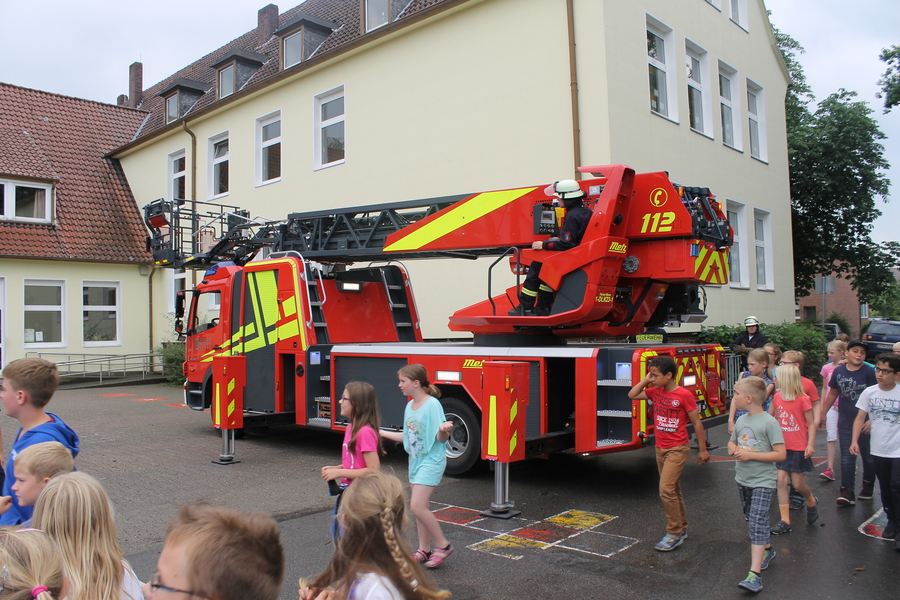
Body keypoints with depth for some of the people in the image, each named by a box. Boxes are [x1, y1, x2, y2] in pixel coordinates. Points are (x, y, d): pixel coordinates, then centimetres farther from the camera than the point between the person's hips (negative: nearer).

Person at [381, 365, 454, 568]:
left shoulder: (433, 404, -17)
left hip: (431, 461, -8)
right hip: (415, 461, 8)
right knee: (420, 507, 13)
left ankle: (443, 545, 2)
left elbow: (441, 438, -18)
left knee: (417, 506, -14)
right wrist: (381, 433, 19)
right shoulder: (410, 406, 7)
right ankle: (424, 550, 25)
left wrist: (443, 430, -41)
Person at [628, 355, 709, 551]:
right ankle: (682, 528, 28)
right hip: (660, 448, 7)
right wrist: (646, 380, -1)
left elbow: (696, 423, -9)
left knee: (666, 489, -13)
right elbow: (632, 395, 9)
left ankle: (674, 534, -1)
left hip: (677, 449, -7)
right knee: (673, 490, 16)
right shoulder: (655, 392, 3)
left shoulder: (684, 395, -15)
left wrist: (703, 449, -4)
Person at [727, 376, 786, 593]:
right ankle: (767, 550, 44)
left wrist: (751, 455, -21)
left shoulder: (769, 422, -16)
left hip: (762, 482, -7)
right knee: (752, 519, 20)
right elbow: (732, 441, 21)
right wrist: (732, 447, -3)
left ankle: (754, 574, -14)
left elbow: (780, 454, -18)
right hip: (742, 480, 8)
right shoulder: (741, 420, 5)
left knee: (757, 522, -12)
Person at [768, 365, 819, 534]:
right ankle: (785, 521, 5)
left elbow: (811, 424, -9)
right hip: (783, 447, 5)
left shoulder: (803, 400, -14)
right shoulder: (777, 397, 1)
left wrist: (810, 444, -17)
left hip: (798, 449, -5)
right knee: (781, 481, 0)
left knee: (797, 483, 3)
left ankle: (812, 502, 37)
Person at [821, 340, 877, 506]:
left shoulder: (869, 372, -9)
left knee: (868, 456, 13)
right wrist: (823, 413, 15)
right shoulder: (838, 372, 2)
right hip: (845, 422, 2)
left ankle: (868, 485, 32)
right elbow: (833, 393, 13)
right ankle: (847, 491, 0)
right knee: (846, 457, 0)